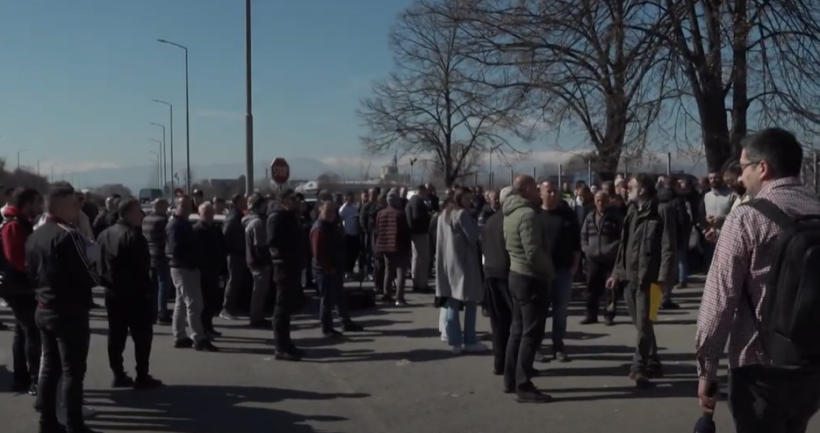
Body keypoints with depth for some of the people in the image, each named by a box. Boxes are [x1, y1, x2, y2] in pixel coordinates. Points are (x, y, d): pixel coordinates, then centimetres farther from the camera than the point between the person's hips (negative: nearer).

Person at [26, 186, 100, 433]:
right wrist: (95, 273, -1)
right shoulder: (68, 235, -19)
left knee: (49, 367, 16)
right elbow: (88, 277, -20)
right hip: (70, 312, -9)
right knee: (72, 371, -1)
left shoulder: (34, 236, 9)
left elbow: (31, 273, 16)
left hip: (44, 310, 9)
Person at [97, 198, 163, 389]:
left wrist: (106, 281, 15)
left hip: (112, 292, 8)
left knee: (116, 336, 11)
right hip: (135, 294, -8)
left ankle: (118, 375, 14)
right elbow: (142, 267, -18)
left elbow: (99, 263, 13)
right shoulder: (133, 236, -17)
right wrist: (146, 289, -11)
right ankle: (142, 377, 1)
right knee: (142, 336, 0)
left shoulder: (104, 235, 10)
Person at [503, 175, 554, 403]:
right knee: (531, 333, -4)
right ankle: (523, 387, 0)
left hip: (517, 274, 10)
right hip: (531, 278, -10)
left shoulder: (512, 213, 11)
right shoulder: (528, 214, -21)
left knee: (518, 329, 16)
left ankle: (511, 380, 23)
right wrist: (550, 271, -12)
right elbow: (534, 253, -26)